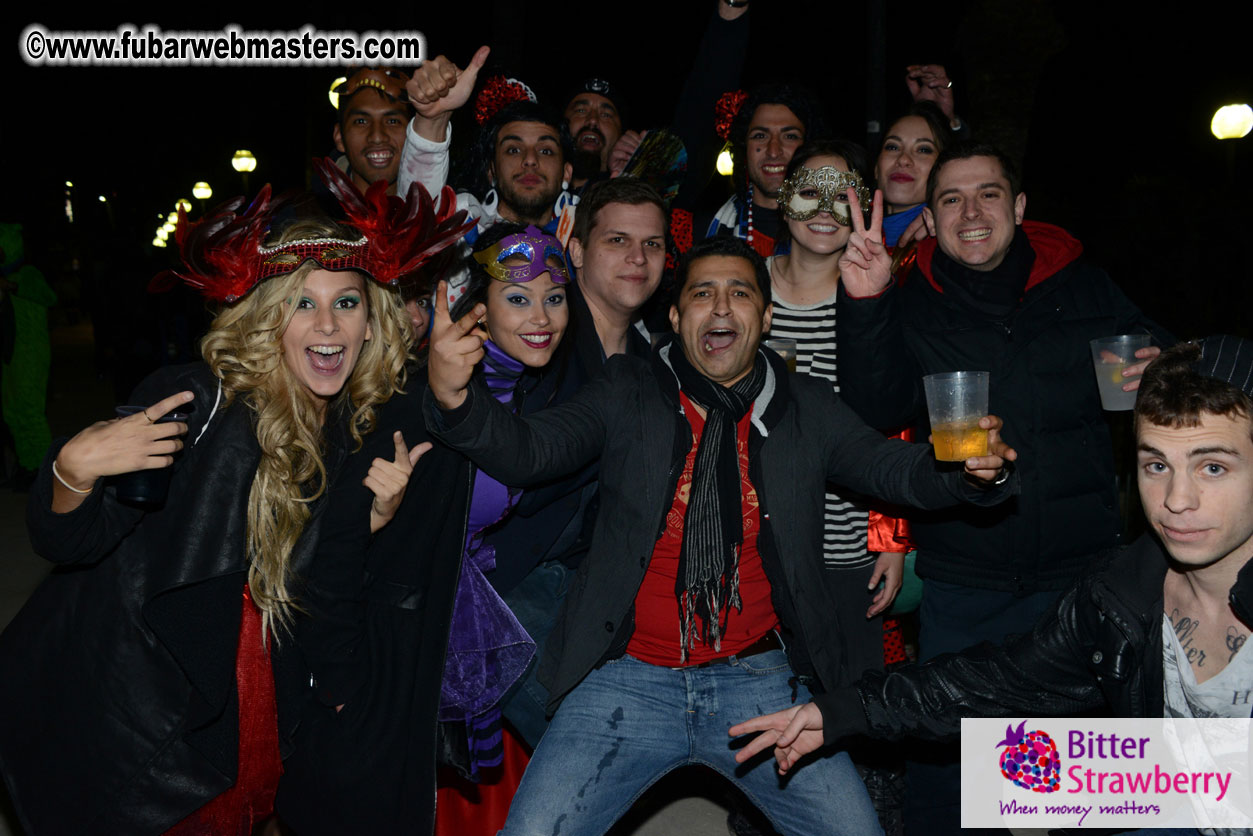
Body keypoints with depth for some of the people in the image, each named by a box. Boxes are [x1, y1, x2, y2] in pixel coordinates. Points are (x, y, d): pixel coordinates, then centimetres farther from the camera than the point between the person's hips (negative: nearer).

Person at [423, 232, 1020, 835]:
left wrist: (974, 468, -24)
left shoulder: (809, 408, 7)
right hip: (629, 680, -1)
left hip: (760, 679, 1)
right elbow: (527, 451, -7)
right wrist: (454, 398, -28)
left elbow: (894, 468, -1)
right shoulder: (628, 393, 3)